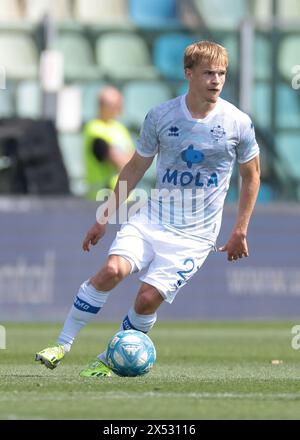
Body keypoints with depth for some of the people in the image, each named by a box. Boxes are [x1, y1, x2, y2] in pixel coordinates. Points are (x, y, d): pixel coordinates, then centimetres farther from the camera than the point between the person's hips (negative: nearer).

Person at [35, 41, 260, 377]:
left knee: (149, 297, -15)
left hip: (196, 234, -1)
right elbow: (135, 169, 12)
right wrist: (104, 219, 13)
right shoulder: (160, 116, -1)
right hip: (152, 219, 1)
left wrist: (240, 231, 7)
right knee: (112, 270, -23)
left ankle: (109, 361, 7)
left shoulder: (238, 123, -4)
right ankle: (62, 345, -10)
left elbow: (251, 175, 10)